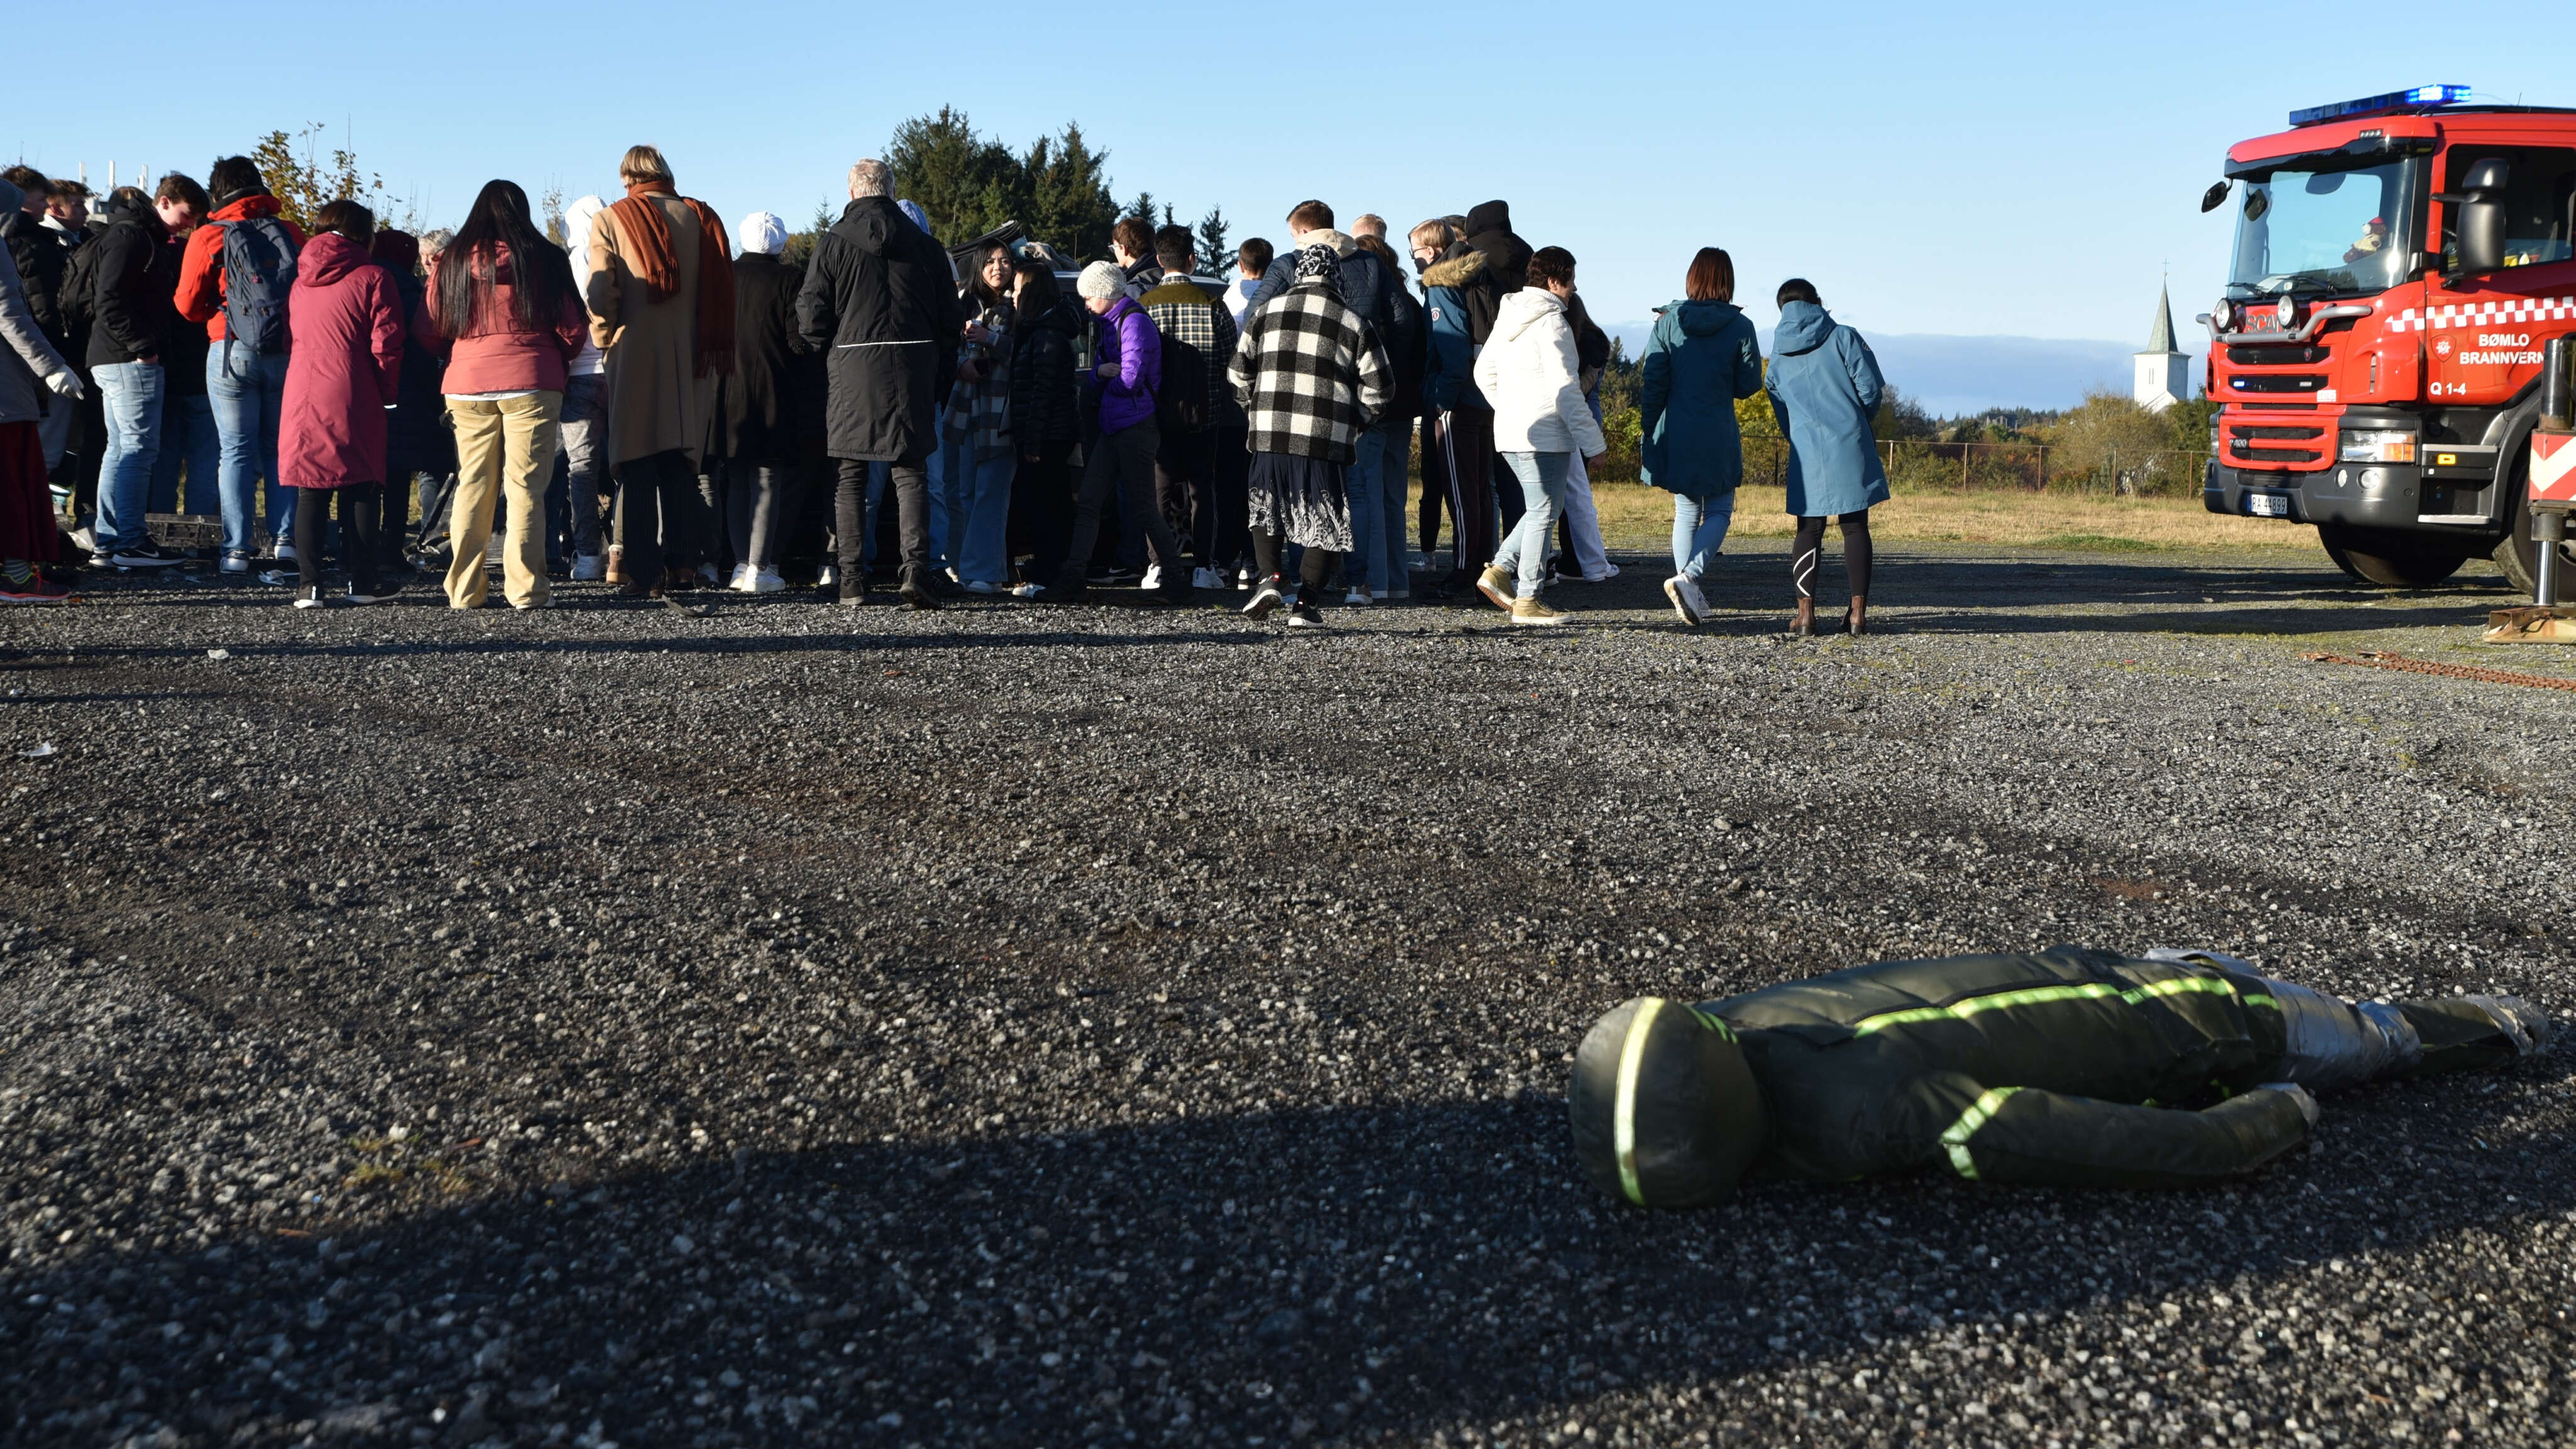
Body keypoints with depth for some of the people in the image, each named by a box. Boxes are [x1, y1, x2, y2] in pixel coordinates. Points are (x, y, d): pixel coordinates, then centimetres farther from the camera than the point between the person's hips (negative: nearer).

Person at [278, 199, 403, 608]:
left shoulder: (300, 281, 13)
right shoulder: (372, 277, -3)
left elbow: (291, 338, 17)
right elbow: (386, 346, -6)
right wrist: (387, 394, 4)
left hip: (302, 395, 4)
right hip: (354, 398, -4)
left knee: (311, 491, 6)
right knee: (361, 489, 5)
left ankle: (309, 583, 2)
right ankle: (362, 581, 8)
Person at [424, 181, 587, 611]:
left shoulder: (451, 262, 6)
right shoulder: (545, 259, -1)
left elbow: (431, 333, 8)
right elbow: (571, 329, 1)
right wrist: (556, 362, 21)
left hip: (466, 386, 3)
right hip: (531, 385, -3)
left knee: (472, 487, 9)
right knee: (526, 489, 0)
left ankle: (464, 591, 11)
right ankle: (525, 589, -1)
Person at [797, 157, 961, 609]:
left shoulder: (834, 243, 0)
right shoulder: (924, 245, 7)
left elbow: (811, 316, -2)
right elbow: (950, 318, 9)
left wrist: (826, 353, 14)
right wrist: (940, 370, 18)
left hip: (853, 367, -1)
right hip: (914, 369, 1)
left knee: (851, 477, 6)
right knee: (911, 473, 4)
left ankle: (851, 580, 4)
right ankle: (916, 567, -12)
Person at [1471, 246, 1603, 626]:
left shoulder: (1508, 316, 14)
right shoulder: (1551, 322, -13)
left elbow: (1484, 372, 21)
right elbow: (1565, 390, -17)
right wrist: (1592, 441, -14)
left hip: (1509, 434, 9)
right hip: (1544, 434, -9)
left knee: (1543, 508, 19)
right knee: (1543, 513, -1)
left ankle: (1499, 570, 8)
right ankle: (1528, 601, 1)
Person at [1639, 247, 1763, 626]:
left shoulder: (1668, 322, -1)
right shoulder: (1740, 327, -5)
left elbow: (1652, 384, -2)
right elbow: (1749, 385, 1)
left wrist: (1647, 436, 5)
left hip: (1675, 436, 2)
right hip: (1720, 438, -2)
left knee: (1686, 513, 13)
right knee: (1719, 512, 9)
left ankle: (1692, 597, 11)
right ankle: (1689, 577, -15)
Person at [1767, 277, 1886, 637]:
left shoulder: (1778, 356, 12)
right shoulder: (1844, 337, 0)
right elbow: (1870, 389, -3)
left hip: (1806, 455, 2)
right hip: (1851, 449, -2)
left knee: (1809, 531, 7)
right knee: (1855, 528, 5)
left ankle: (1805, 613, -2)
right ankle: (1858, 611, 3)